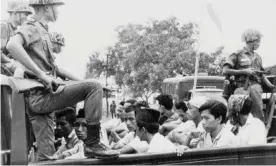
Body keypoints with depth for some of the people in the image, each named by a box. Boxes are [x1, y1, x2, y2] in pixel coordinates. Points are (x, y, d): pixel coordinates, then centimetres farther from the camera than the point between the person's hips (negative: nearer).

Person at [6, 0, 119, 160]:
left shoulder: (42, 31, 23)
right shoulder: (32, 27, -7)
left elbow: (51, 65, 31)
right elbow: (12, 45, -29)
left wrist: (78, 80, 23)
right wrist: (41, 74, -28)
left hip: (43, 98, 10)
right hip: (40, 95, -10)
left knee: (46, 155, 8)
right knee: (93, 86, -15)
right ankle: (92, 144, -14)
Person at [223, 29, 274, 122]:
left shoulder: (258, 57, 21)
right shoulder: (238, 54, 2)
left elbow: (261, 75, 25)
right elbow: (225, 71, -5)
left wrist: (270, 85, 9)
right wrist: (244, 71, -8)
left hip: (255, 87, 5)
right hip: (242, 88, -5)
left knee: (259, 116, -2)